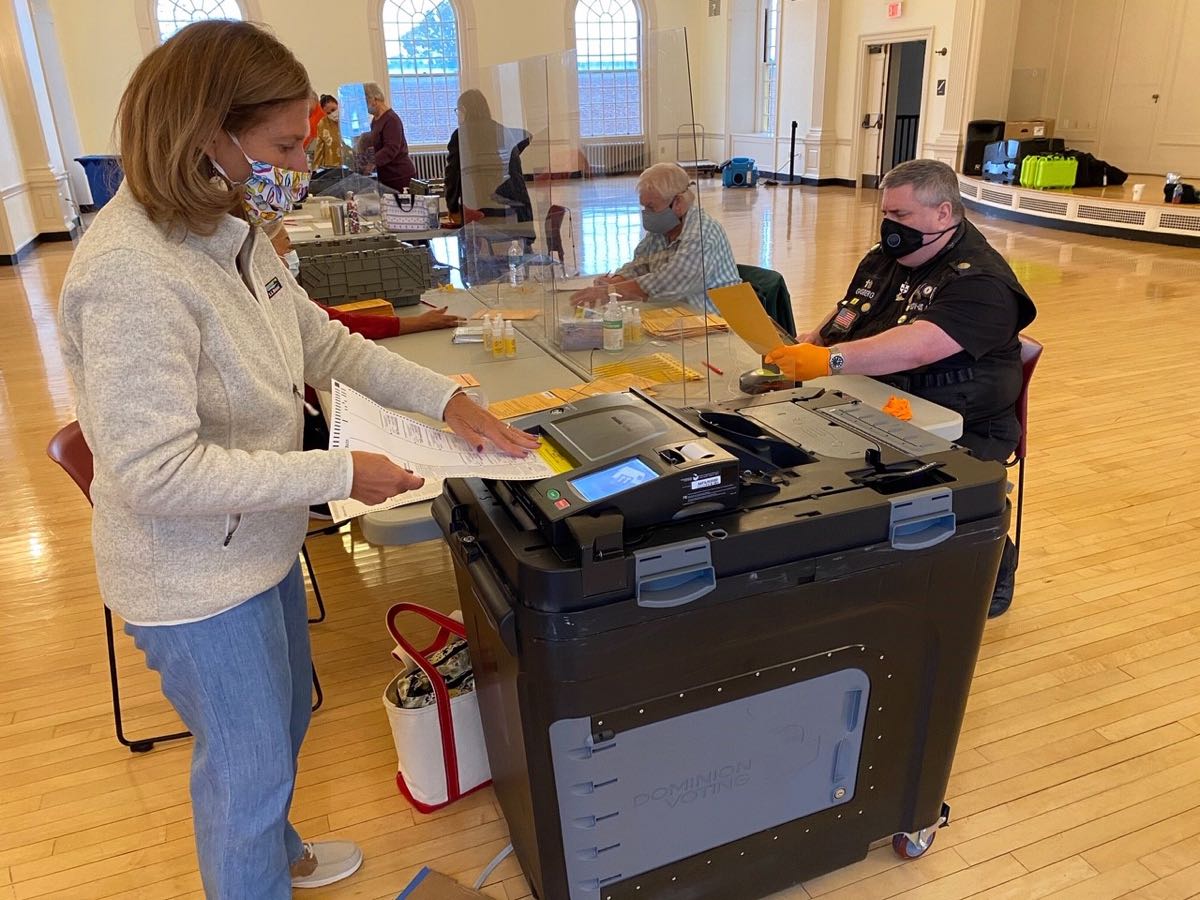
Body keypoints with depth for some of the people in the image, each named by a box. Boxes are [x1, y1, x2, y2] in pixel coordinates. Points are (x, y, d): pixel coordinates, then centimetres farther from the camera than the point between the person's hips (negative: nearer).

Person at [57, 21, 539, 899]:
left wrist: (445, 396, -2)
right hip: (197, 578, -9)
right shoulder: (131, 272, -29)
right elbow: (157, 472, -30)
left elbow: (326, 344, 8)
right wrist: (339, 474, -26)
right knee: (249, 763, 13)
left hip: (261, 544, 9)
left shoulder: (235, 232, -2)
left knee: (285, 723, 28)